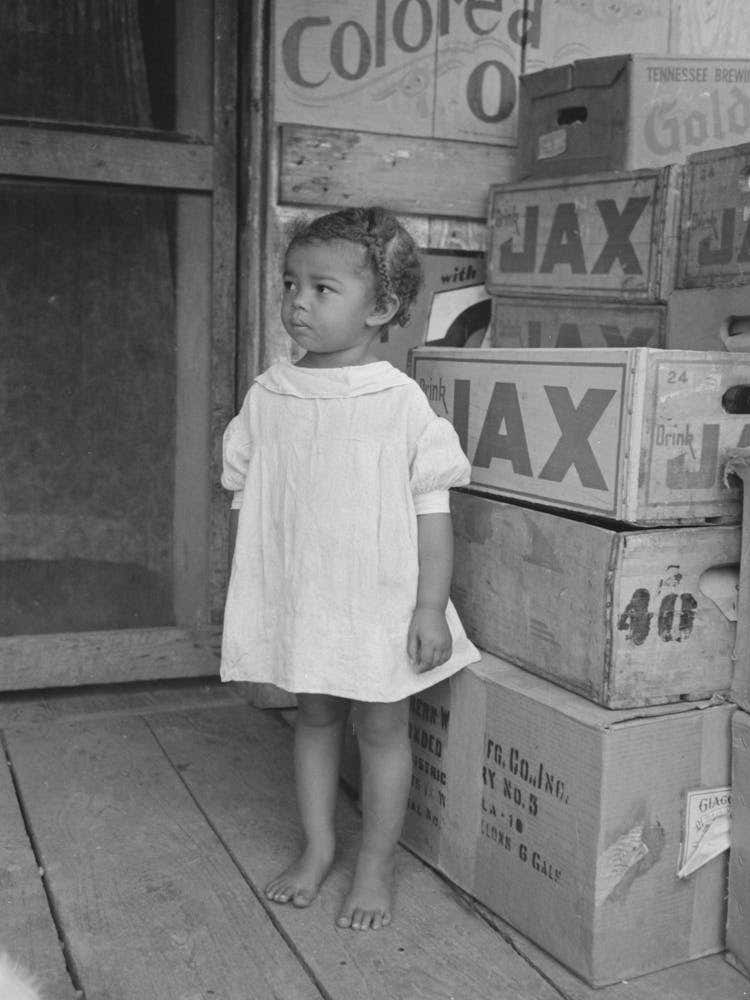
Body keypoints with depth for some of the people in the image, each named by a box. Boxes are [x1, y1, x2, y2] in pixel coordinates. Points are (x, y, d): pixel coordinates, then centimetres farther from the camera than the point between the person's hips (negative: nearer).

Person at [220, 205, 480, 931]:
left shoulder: (402, 403, -12)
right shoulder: (267, 397, -1)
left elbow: (432, 510, -9)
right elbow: (244, 500, 6)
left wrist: (431, 607, -11)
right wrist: (242, 597, 8)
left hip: (381, 604, -3)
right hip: (295, 598, 4)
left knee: (381, 727, 9)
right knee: (313, 717, 17)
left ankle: (376, 864, 27)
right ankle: (317, 848, 35)